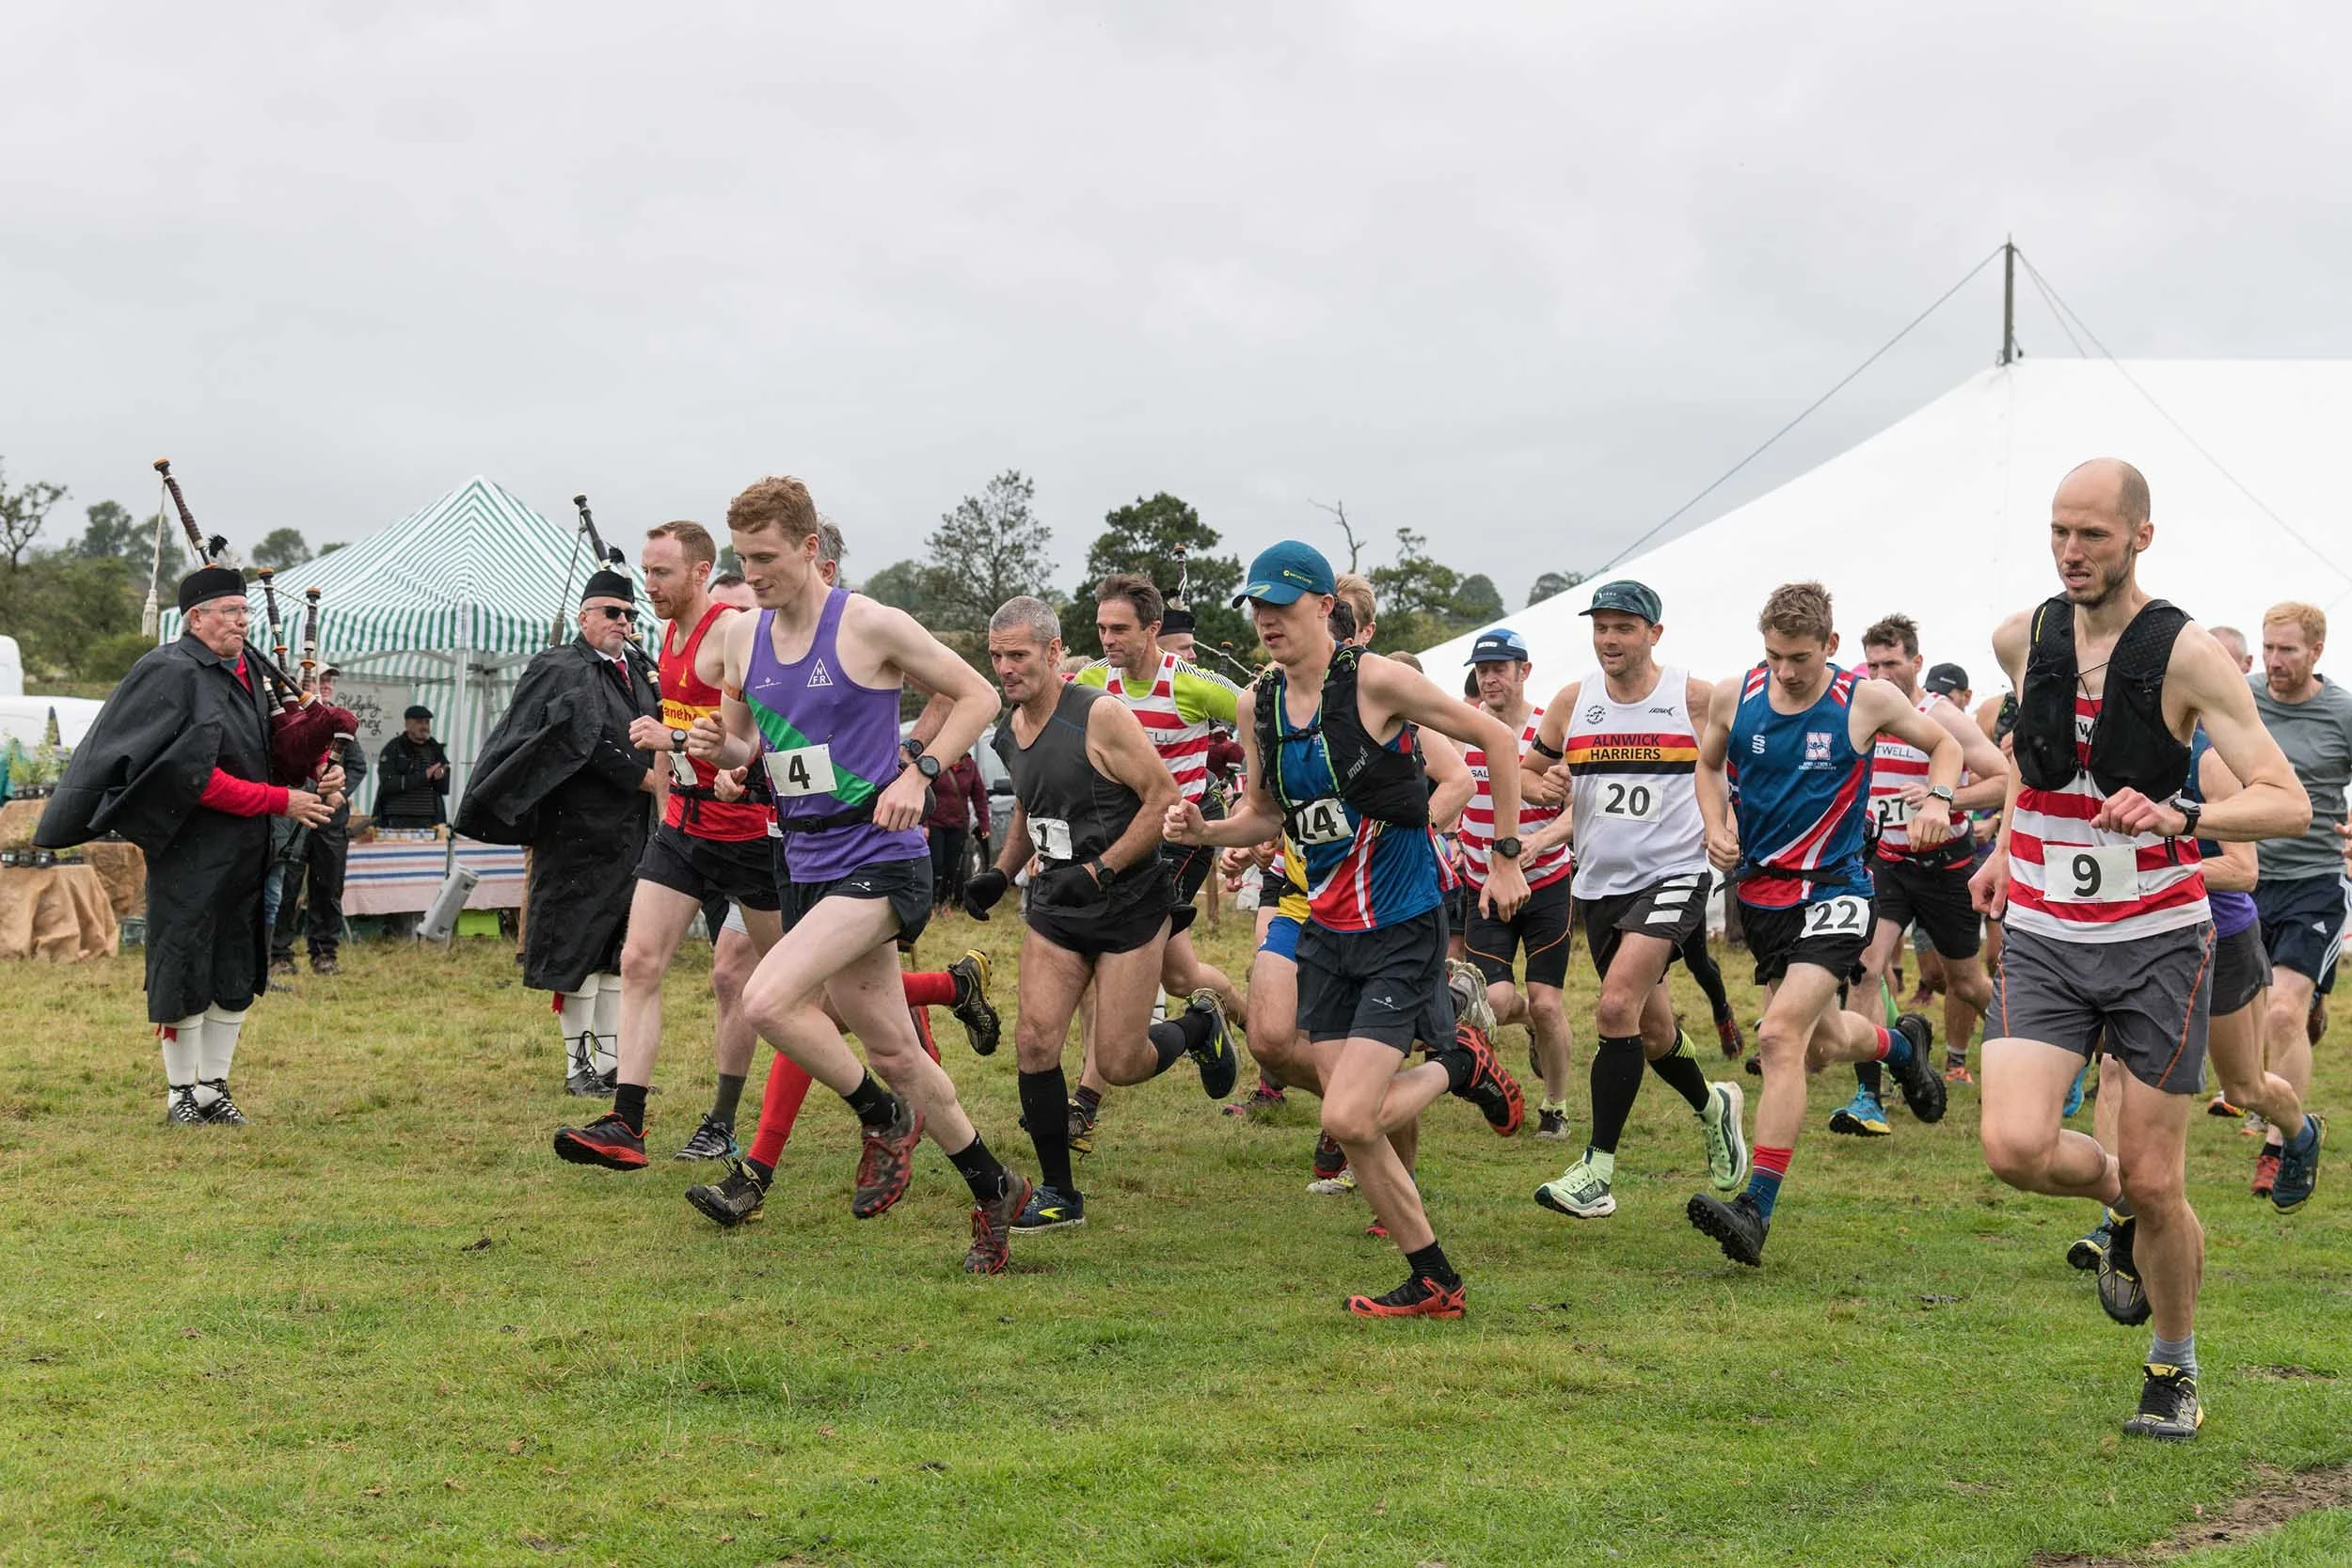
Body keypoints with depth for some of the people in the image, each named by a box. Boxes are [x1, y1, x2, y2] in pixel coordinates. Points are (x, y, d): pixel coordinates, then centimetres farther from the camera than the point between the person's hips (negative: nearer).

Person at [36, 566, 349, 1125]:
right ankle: (180, 1093, 10)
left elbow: (275, 755, 16)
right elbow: (195, 774, -19)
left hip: (245, 855, 8)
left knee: (236, 973, 9)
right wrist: (280, 801, -18)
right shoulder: (171, 673, -13)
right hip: (190, 853, -8)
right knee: (184, 971, 0)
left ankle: (213, 1087, 18)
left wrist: (319, 780, -6)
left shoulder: (247, 672, 11)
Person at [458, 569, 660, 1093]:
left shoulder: (638, 670, 15)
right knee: (578, 948, -2)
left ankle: (612, 1060, 15)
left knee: (618, 949, 10)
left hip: (631, 833, 8)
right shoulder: (562, 671, -8)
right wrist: (643, 778, -17)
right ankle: (579, 1063, 4)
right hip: (580, 830, -7)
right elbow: (590, 737, -19)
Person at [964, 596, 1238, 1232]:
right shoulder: (1009, 732, 6)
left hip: (1129, 902, -6)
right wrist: (1000, 874, 8)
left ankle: (1199, 1025, 30)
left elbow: (1165, 798, -17)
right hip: (1054, 908, 6)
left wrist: (1098, 871, -21)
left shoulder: (1099, 715, -17)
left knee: (1118, 1064, -4)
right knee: (1035, 1039, -10)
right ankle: (1058, 1194, 3)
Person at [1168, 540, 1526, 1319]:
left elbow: (1496, 738, -7)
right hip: (1326, 928, 7)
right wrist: (1206, 830, -6)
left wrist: (1506, 858, -6)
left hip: (1402, 925, -6)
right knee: (1352, 1129, 6)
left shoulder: (1375, 682, -15)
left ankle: (1460, 1066, 12)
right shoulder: (1260, 706, 3)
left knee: (1348, 1120, -16)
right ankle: (1432, 1281, 20)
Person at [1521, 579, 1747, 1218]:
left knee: (1616, 1005, -23)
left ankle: (1598, 1170, -19)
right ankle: (1712, 1105, 48)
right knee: (1652, 1030, 17)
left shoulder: (1696, 698, -5)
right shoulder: (1573, 701, 4)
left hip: (1673, 873, -5)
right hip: (1600, 882, 5)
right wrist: (1548, 786, -7)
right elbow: (1528, 769, 15)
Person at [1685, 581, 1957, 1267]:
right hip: (1759, 893, 5)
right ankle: (1900, 1044, 57)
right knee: (1821, 1044, 20)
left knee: (1781, 1035, -22)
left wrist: (1938, 799, -12)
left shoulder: (1867, 700, -8)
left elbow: (1944, 744, 8)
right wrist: (1717, 826, -1)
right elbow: (1709, 764, 18)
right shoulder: (1733, 698, -1)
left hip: (1833, 890, -5)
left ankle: (1756, 1209, -24)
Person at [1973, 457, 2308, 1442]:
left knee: (2155, 1185, 0)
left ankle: (2175, 1372, 25)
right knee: (2015, 1148, -17)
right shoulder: (2022, 640, 2)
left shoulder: (2186, 655, -12)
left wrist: (2176, 818, -35)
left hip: (2157, 939, -3)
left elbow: (2288, 806, -18)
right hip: (2043, 941, 3)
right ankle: (2117, 1204, 18)